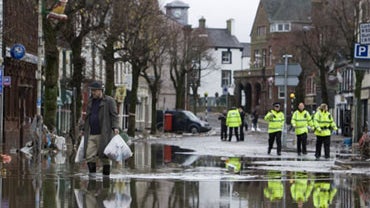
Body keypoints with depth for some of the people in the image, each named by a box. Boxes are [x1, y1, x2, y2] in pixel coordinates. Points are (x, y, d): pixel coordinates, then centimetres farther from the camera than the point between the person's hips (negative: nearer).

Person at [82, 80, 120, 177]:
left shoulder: (109, 101, 1)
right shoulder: (90, 101, 19)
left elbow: (114, 115, -5)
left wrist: (115, 127, -18)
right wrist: (84, 130, 23)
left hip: (103, 134, -5)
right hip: (91, 135, 5)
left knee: (104, 156, -2)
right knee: (89, 155, -6)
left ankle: (106, 175, 6)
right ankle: (92, 173, 1)